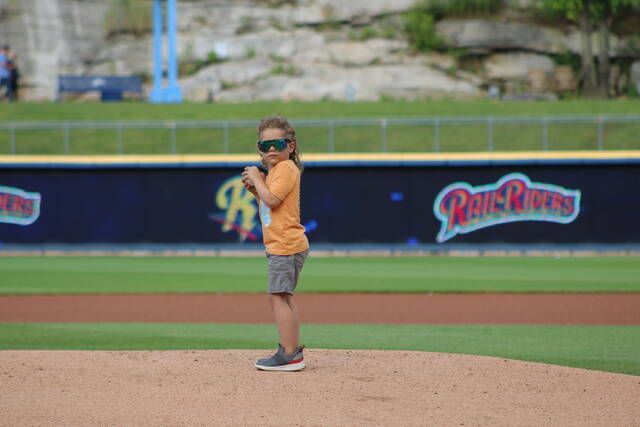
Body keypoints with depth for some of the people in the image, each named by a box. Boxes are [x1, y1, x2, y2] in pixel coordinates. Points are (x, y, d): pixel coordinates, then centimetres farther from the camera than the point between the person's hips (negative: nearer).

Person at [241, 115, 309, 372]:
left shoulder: (286, 168, -13)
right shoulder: (274, 171, 18)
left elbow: (272, 200, -24)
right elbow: (267, 203, 23)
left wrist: (257, 179, -11)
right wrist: (255, 188, 8)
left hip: (286, 245, -11)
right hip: (279, 245, 11)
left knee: (277, 296, -14)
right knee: (282, 297, 18)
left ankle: (289, 354, -17)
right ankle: (293, 349, 25)